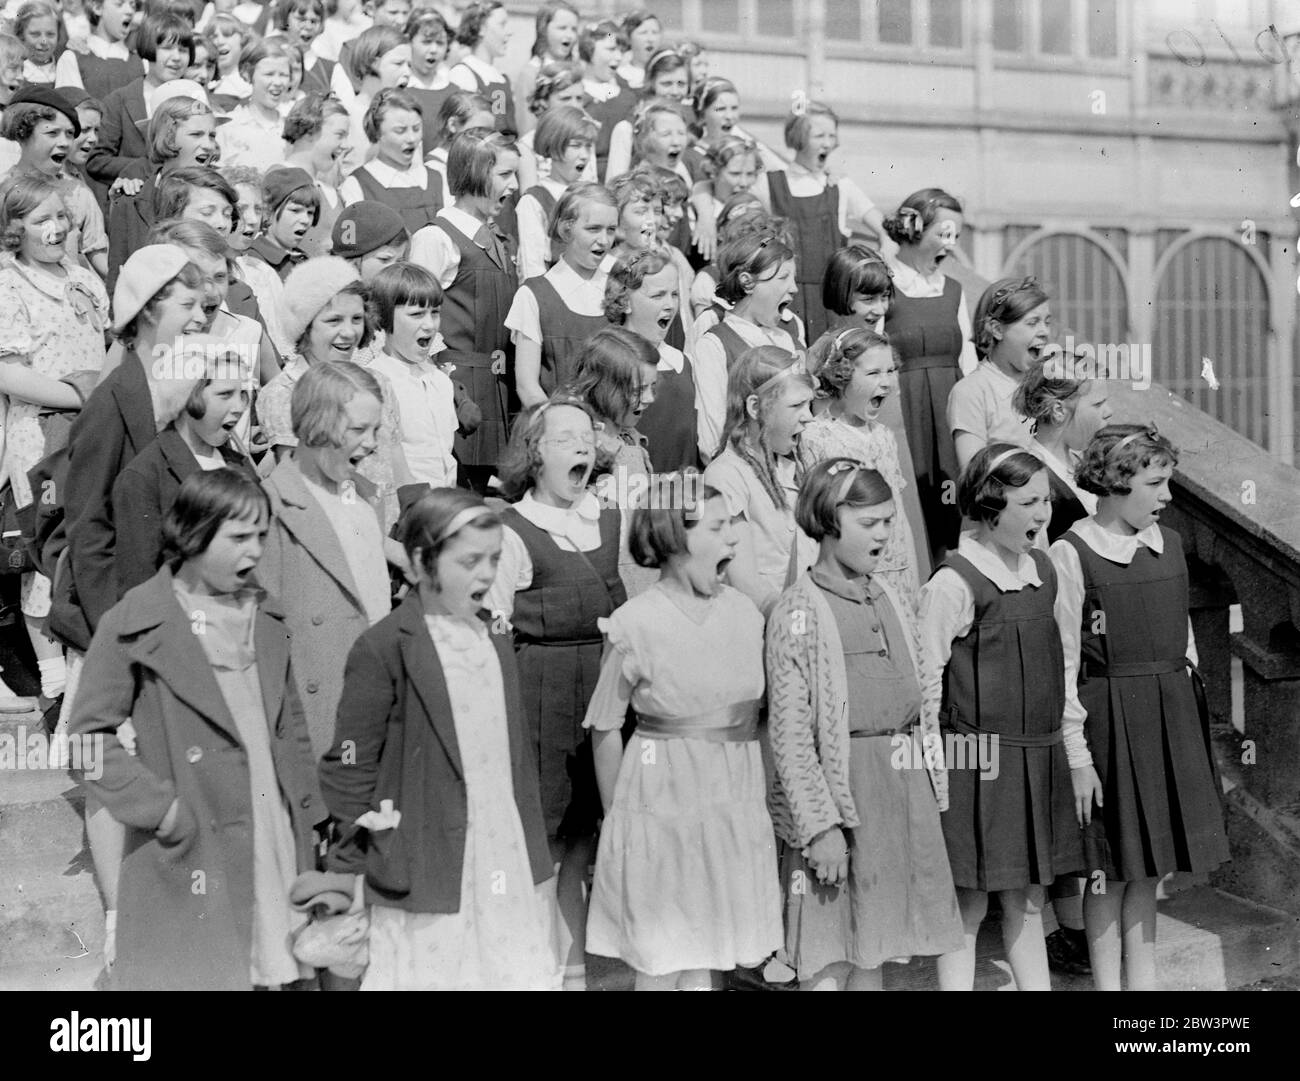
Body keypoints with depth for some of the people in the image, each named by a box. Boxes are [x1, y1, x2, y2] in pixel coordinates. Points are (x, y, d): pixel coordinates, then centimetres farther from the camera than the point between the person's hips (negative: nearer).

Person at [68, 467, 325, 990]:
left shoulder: (265, 618, 11)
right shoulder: (135, 628, -6)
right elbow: (90, 736, -6)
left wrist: (309, 812, 10)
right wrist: (159, 807, -13)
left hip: (278, 845, 5)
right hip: (190, 854, -5)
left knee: (279, 969, 5)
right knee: (197, 973, -1)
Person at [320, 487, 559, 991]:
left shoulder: (496, 640, 11)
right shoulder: (382, 649, -10)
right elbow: (349, 771, -8)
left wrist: (533, 854, 15)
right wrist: (358, 860, -7)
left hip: (511, 870, 6)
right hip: (429, 883, -6)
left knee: (520, 974, 7)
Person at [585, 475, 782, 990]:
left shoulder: (744, 612, 2)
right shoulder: (634, 624, -12)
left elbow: (753, 715, 10)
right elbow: (605, 729, -4)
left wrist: (760, 795, 8)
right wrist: (616, 817, 1)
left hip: (735, 801, 4)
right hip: (662, 802, -4)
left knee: (702, 964, 10)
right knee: (659, 965, 5)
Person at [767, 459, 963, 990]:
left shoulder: (889, 599, 10)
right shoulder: (799, 611, -11)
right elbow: (790, 733, -14)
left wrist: (931, 791, 11)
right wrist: (820, 825, -18)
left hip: (903, 790, 6)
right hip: (839, 788, -6)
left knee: (871, 953, 14)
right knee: (828, 964, -2)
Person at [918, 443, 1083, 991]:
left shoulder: (1043, 568, 7)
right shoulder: (954, 584, -15)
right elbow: (925, 679, -12)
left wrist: (1060, 740, 16)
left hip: (1039, 755, 7)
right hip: (978, 760, -7)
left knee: (1028, 899, 15)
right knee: (969, 903, 1)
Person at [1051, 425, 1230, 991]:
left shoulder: (1168, 543, 7)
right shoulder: (1071, 554, -12)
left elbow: (1181, 633, 15)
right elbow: (1063, 667, -11)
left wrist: (1189, 716, 12)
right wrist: (1078, 757, -13)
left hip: (1172, 715, 6)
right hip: (1108, 720, -6)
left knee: (1148, 867, 14)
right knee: (1109, 871, 3)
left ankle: (1143, 980, 25)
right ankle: (1107, 982, 16)